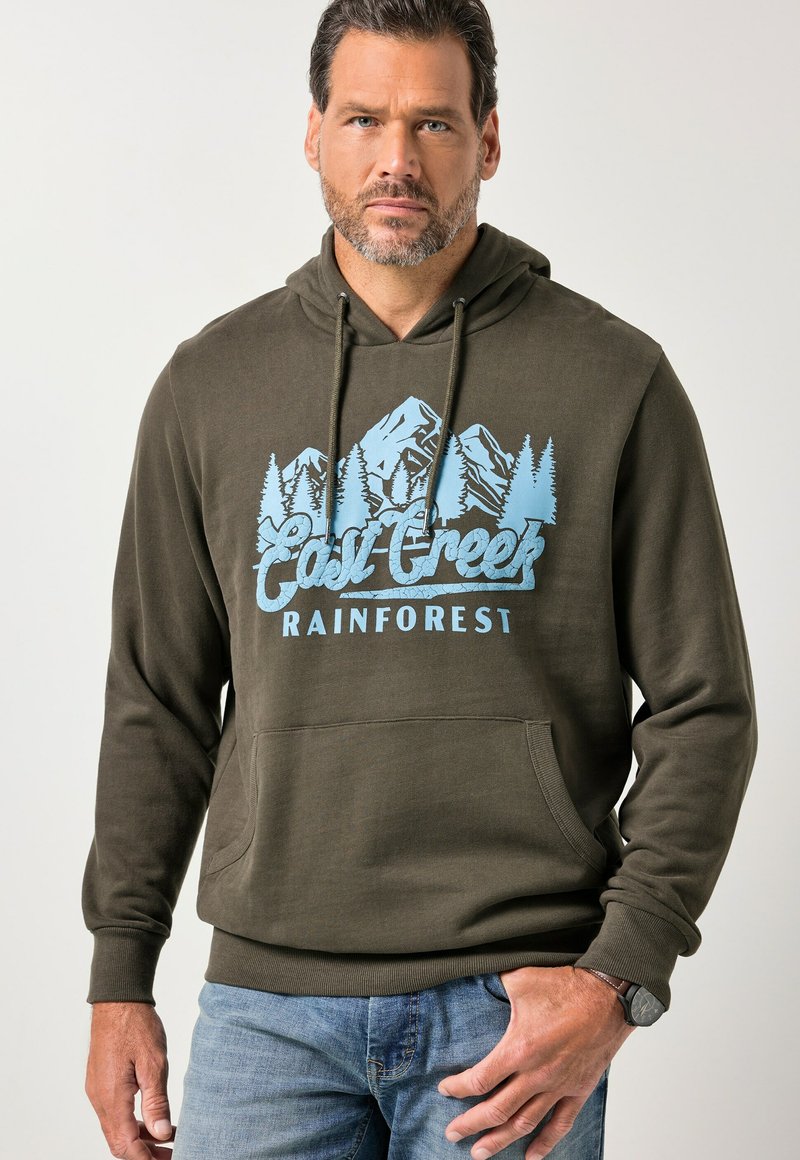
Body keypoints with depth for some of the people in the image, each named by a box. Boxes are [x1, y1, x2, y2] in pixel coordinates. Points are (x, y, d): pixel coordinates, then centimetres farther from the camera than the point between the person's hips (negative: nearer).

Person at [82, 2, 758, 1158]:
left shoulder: (615, 380, 0)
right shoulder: (211, 384, 7)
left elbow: (703, 705, 0)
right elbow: (159, 705, 11)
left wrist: (620, 976, -9)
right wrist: (120, 976, 8)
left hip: (518, 1003, -1)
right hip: (269, 1002, 2)